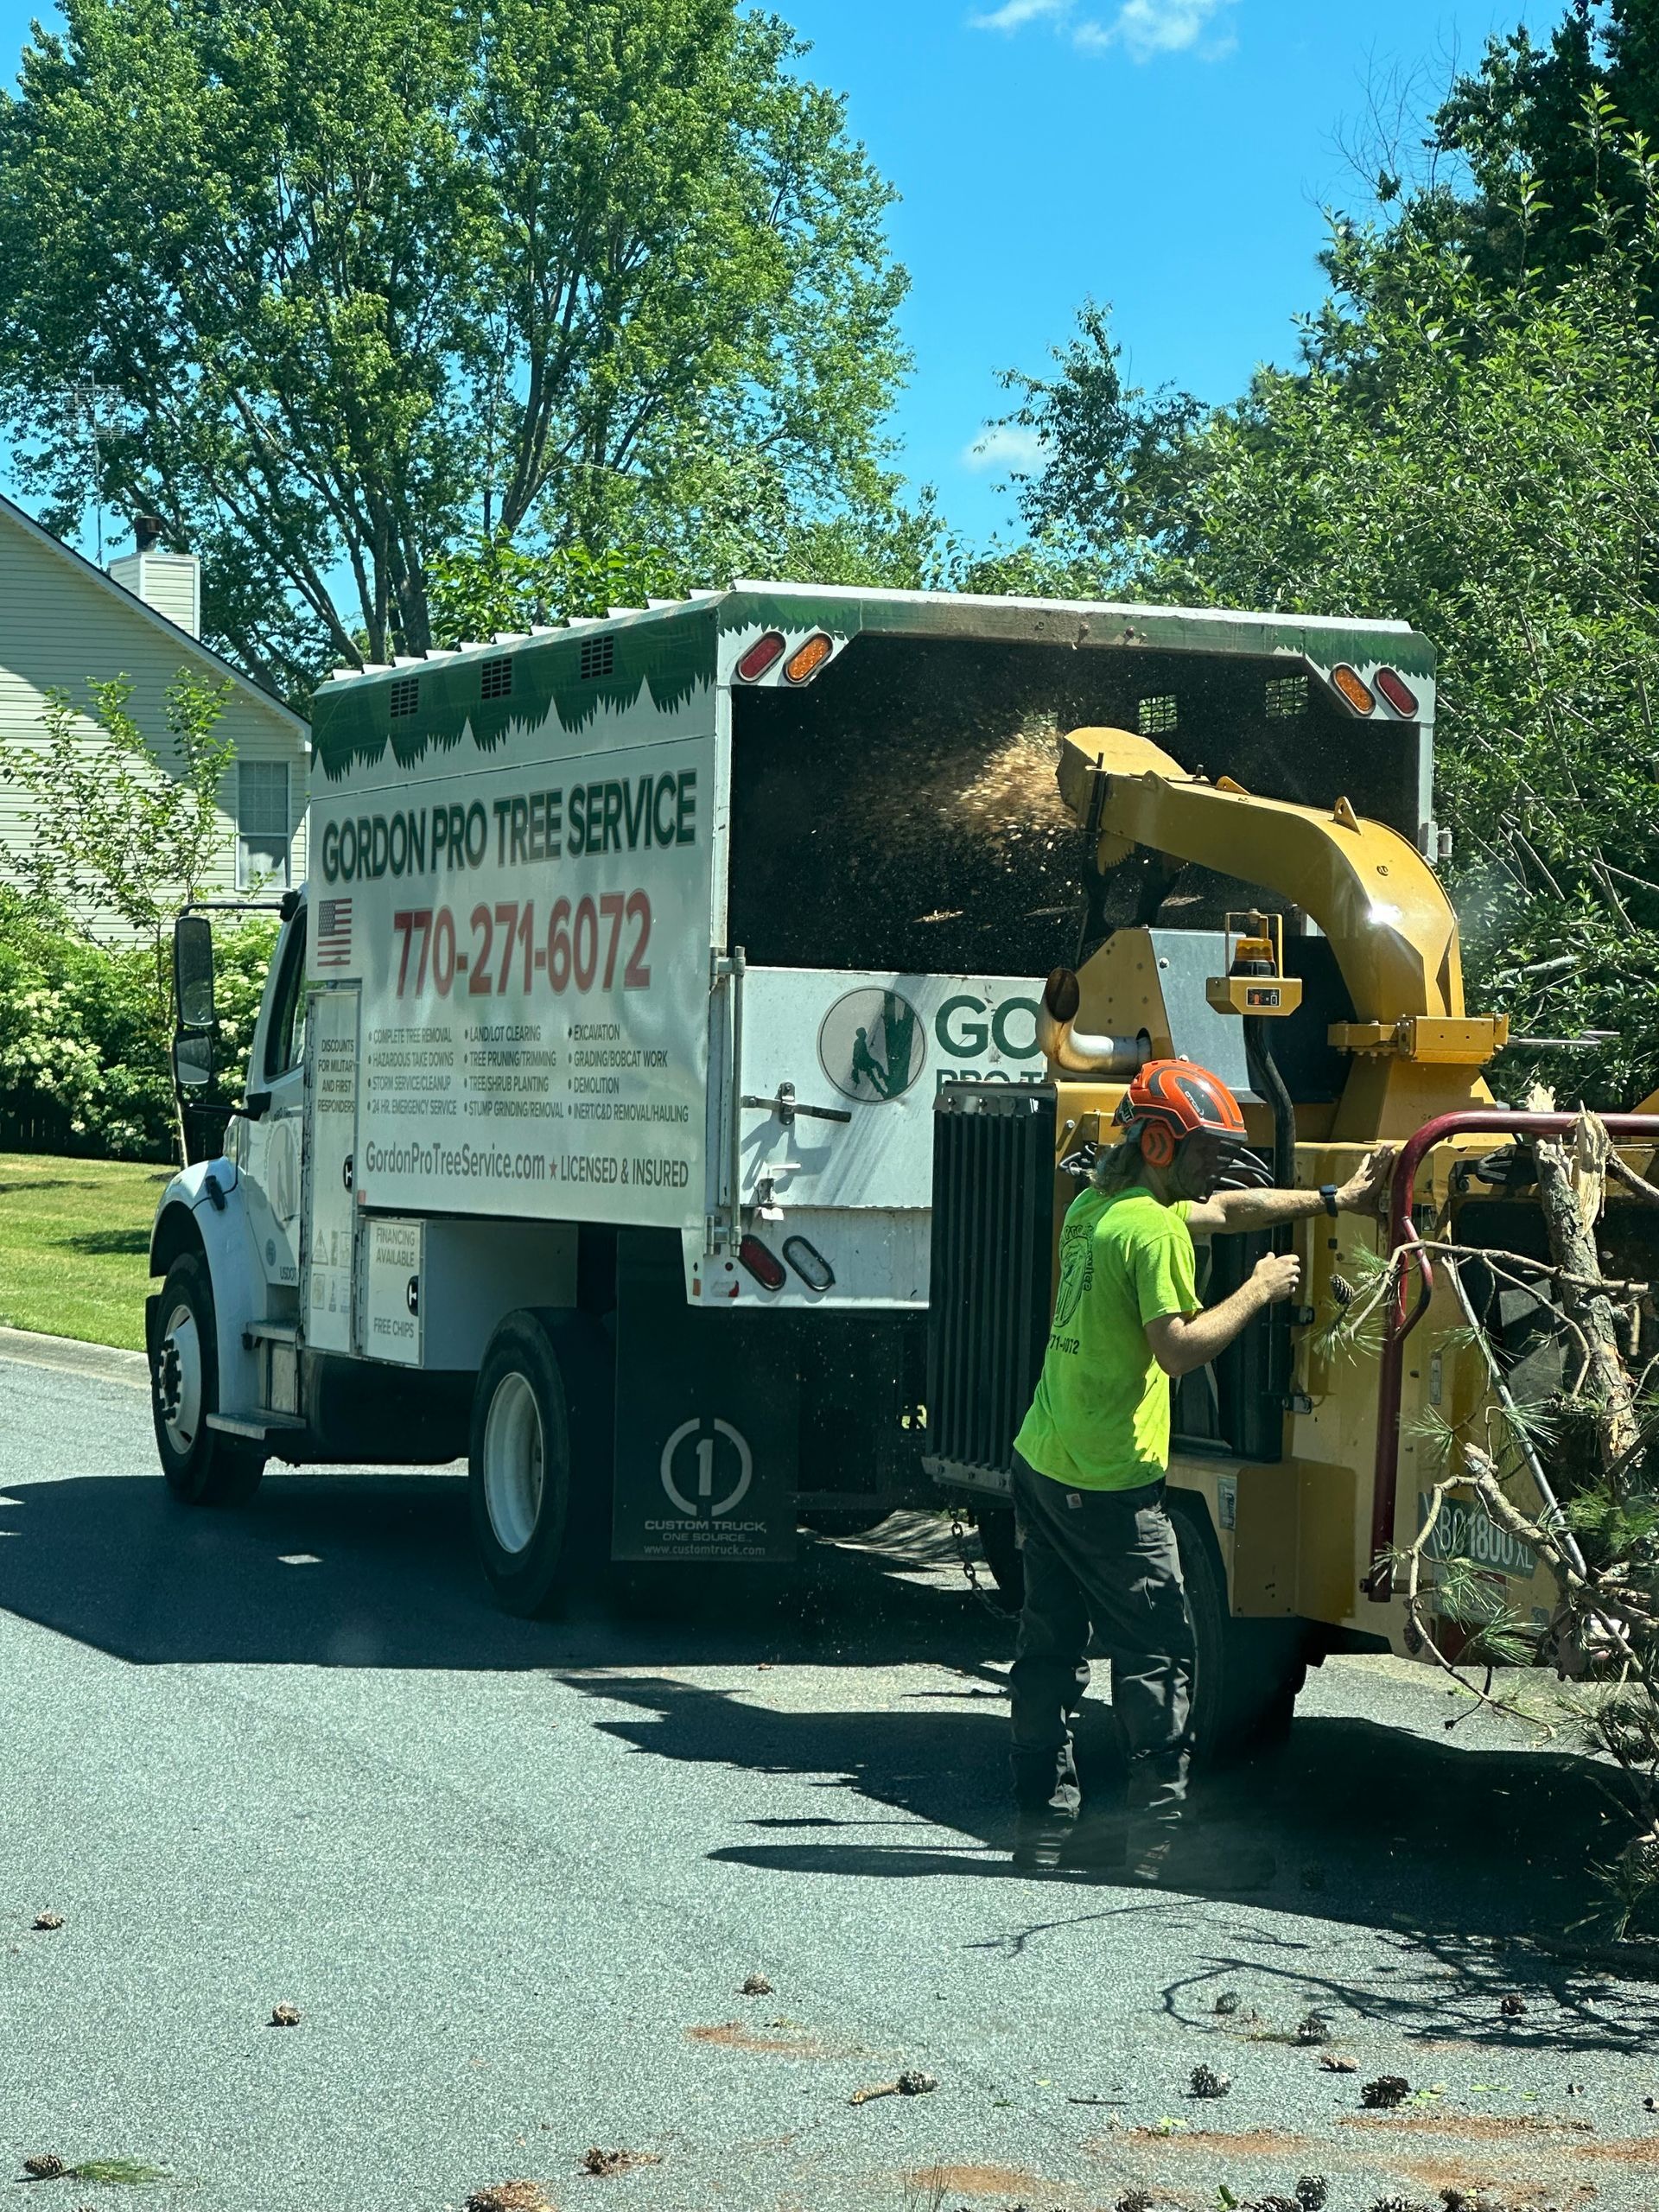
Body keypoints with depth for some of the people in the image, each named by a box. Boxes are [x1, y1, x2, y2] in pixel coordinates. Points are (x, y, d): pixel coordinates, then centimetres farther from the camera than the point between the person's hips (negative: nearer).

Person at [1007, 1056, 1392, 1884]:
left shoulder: (1095, 1206, 13)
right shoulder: (1154, 1228, -16)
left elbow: (1225, 1209, 22)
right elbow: (1179, 1348, -23)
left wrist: (1336, 1198, 23)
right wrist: (1258, 1291, -11)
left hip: (1041, 1464, 9)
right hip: (1109, 1484, -9)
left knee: (1051, 1644, 12)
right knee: (1156, 1652, -2)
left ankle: (1045, 1817, 16)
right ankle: (1157, 1830, 0)